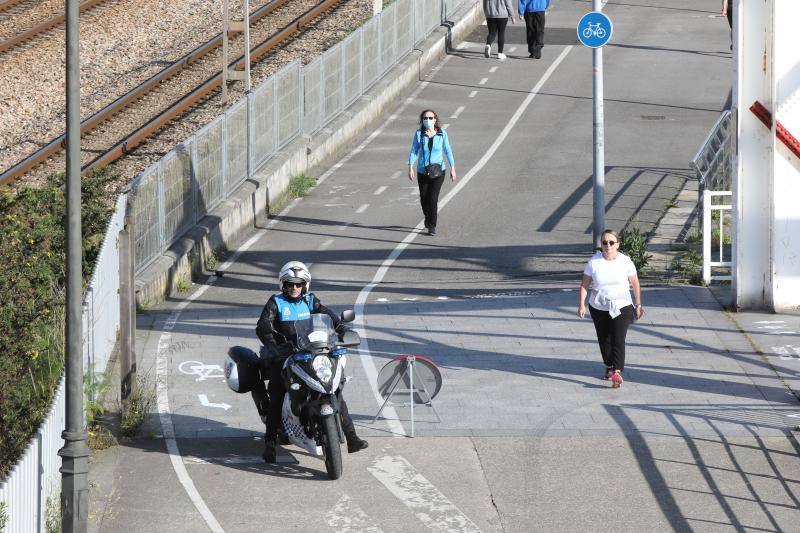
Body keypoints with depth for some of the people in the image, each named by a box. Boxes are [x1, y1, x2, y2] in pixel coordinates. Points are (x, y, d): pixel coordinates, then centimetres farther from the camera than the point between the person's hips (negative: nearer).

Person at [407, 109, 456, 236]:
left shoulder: (442, 134, -4)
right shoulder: (418, 134, -4)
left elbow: (448, 151, 2)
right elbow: (413, 152, -3)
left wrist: (452, 168, 1)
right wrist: (410, 168, -12)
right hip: (422, 172, 2)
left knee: (433, 198, -11)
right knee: (424, 199, 10)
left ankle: (432, 226, -2)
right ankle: (428, 217, 41)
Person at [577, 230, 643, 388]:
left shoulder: (625, 261, -6)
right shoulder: (594, 261, -6)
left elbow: (635, 284, 3)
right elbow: (585, 284, -1)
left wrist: (638, 305, 4)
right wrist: (581, 304, -8)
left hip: (621, 307, -2)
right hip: (599, 308, 2)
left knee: (618, 340, -15)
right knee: (604, 340, 12)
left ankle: (617, 371, -24)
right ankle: (609, 366, 33)